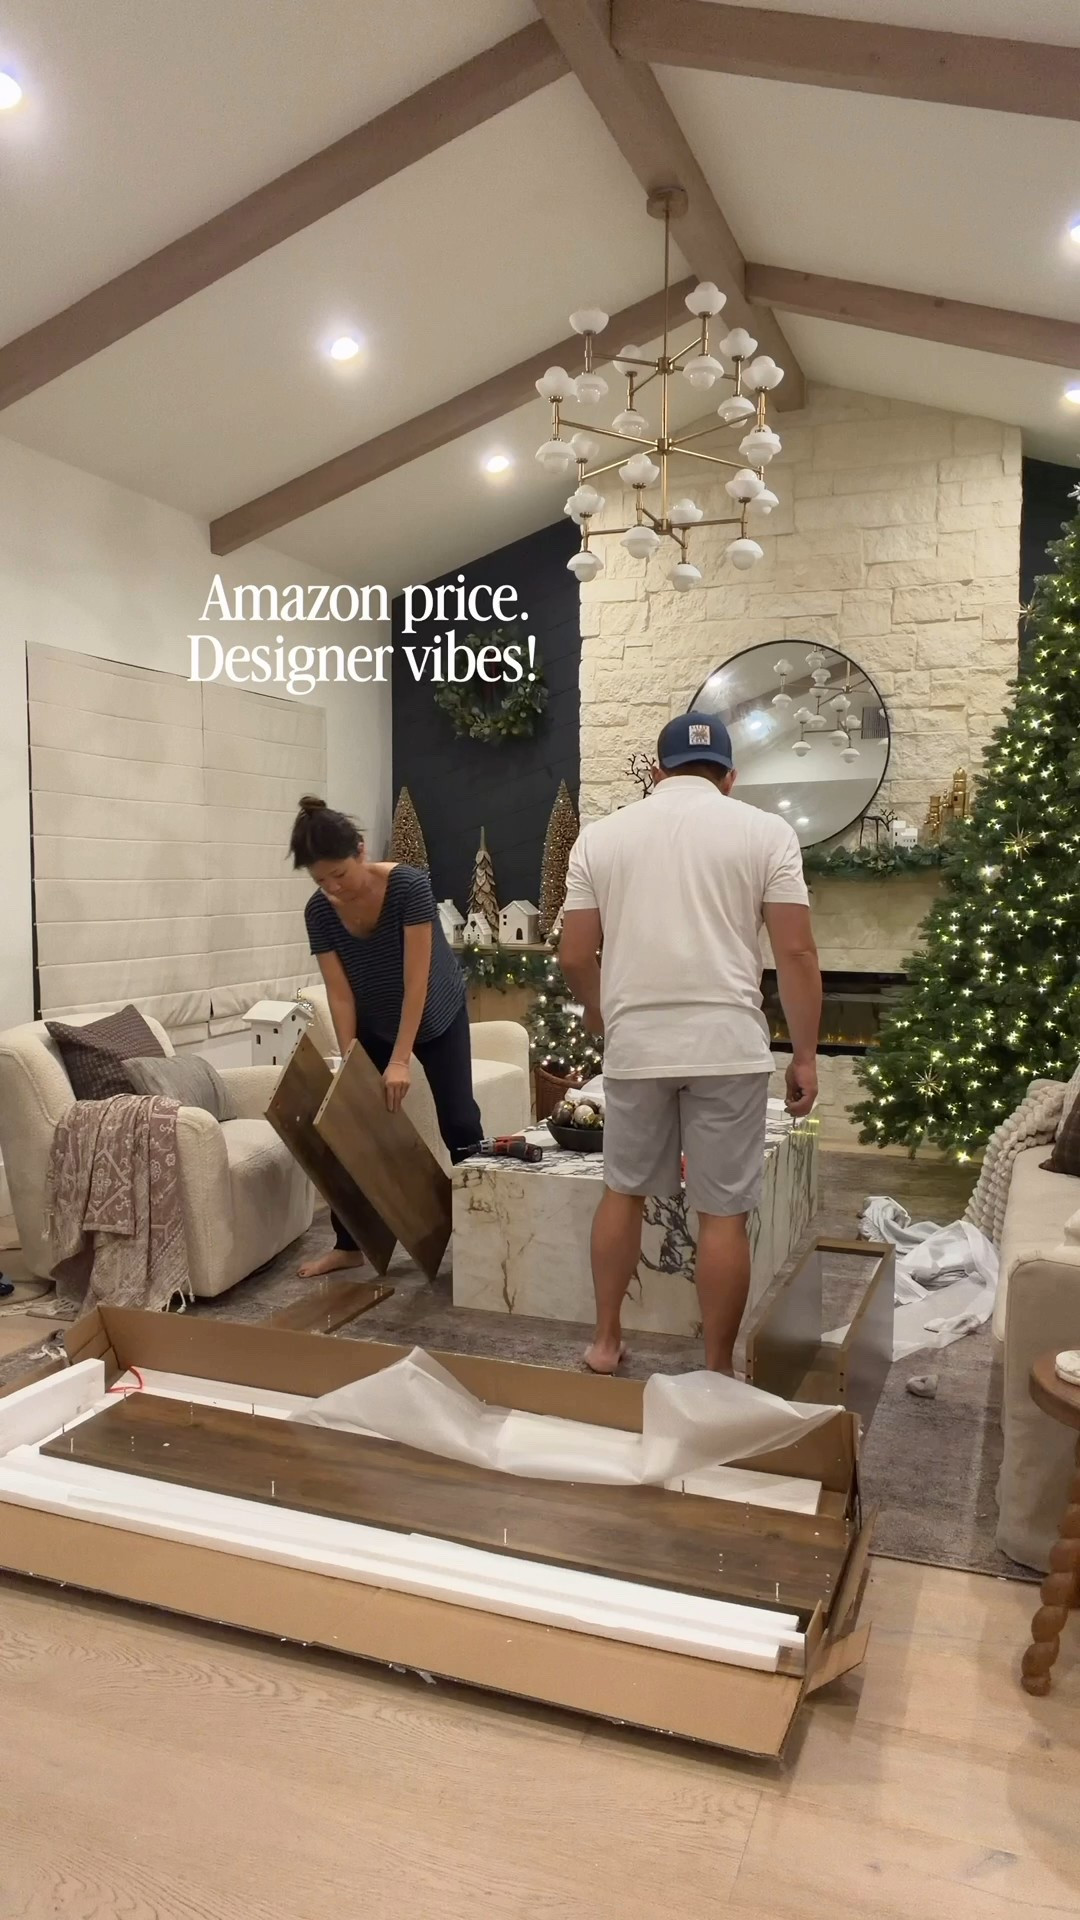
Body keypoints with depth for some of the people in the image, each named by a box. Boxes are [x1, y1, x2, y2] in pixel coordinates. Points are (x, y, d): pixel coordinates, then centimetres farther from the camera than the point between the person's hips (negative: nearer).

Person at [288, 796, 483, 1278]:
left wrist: (400, 1060, -34)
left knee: (459, 1122, -3)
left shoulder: (409, 886, -32)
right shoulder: (319, 912, -20)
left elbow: (416, 980, -32)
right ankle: (348, 1244, 11)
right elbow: (340, 994, -17)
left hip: (437, 1016, -3)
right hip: (373, 1025, 3)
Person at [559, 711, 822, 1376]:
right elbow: (796, 952, -4)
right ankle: (718, 1370, 17)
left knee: (625, 1191, 19)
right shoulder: (766, 831, 1)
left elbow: (574, 956, 7)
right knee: (724, 1212, 6)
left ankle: (606, 1341, 29)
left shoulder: (601, 835, 7)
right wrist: (806, 1056, 3)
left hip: (635, 1044, 2)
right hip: (728, 1044, -2)